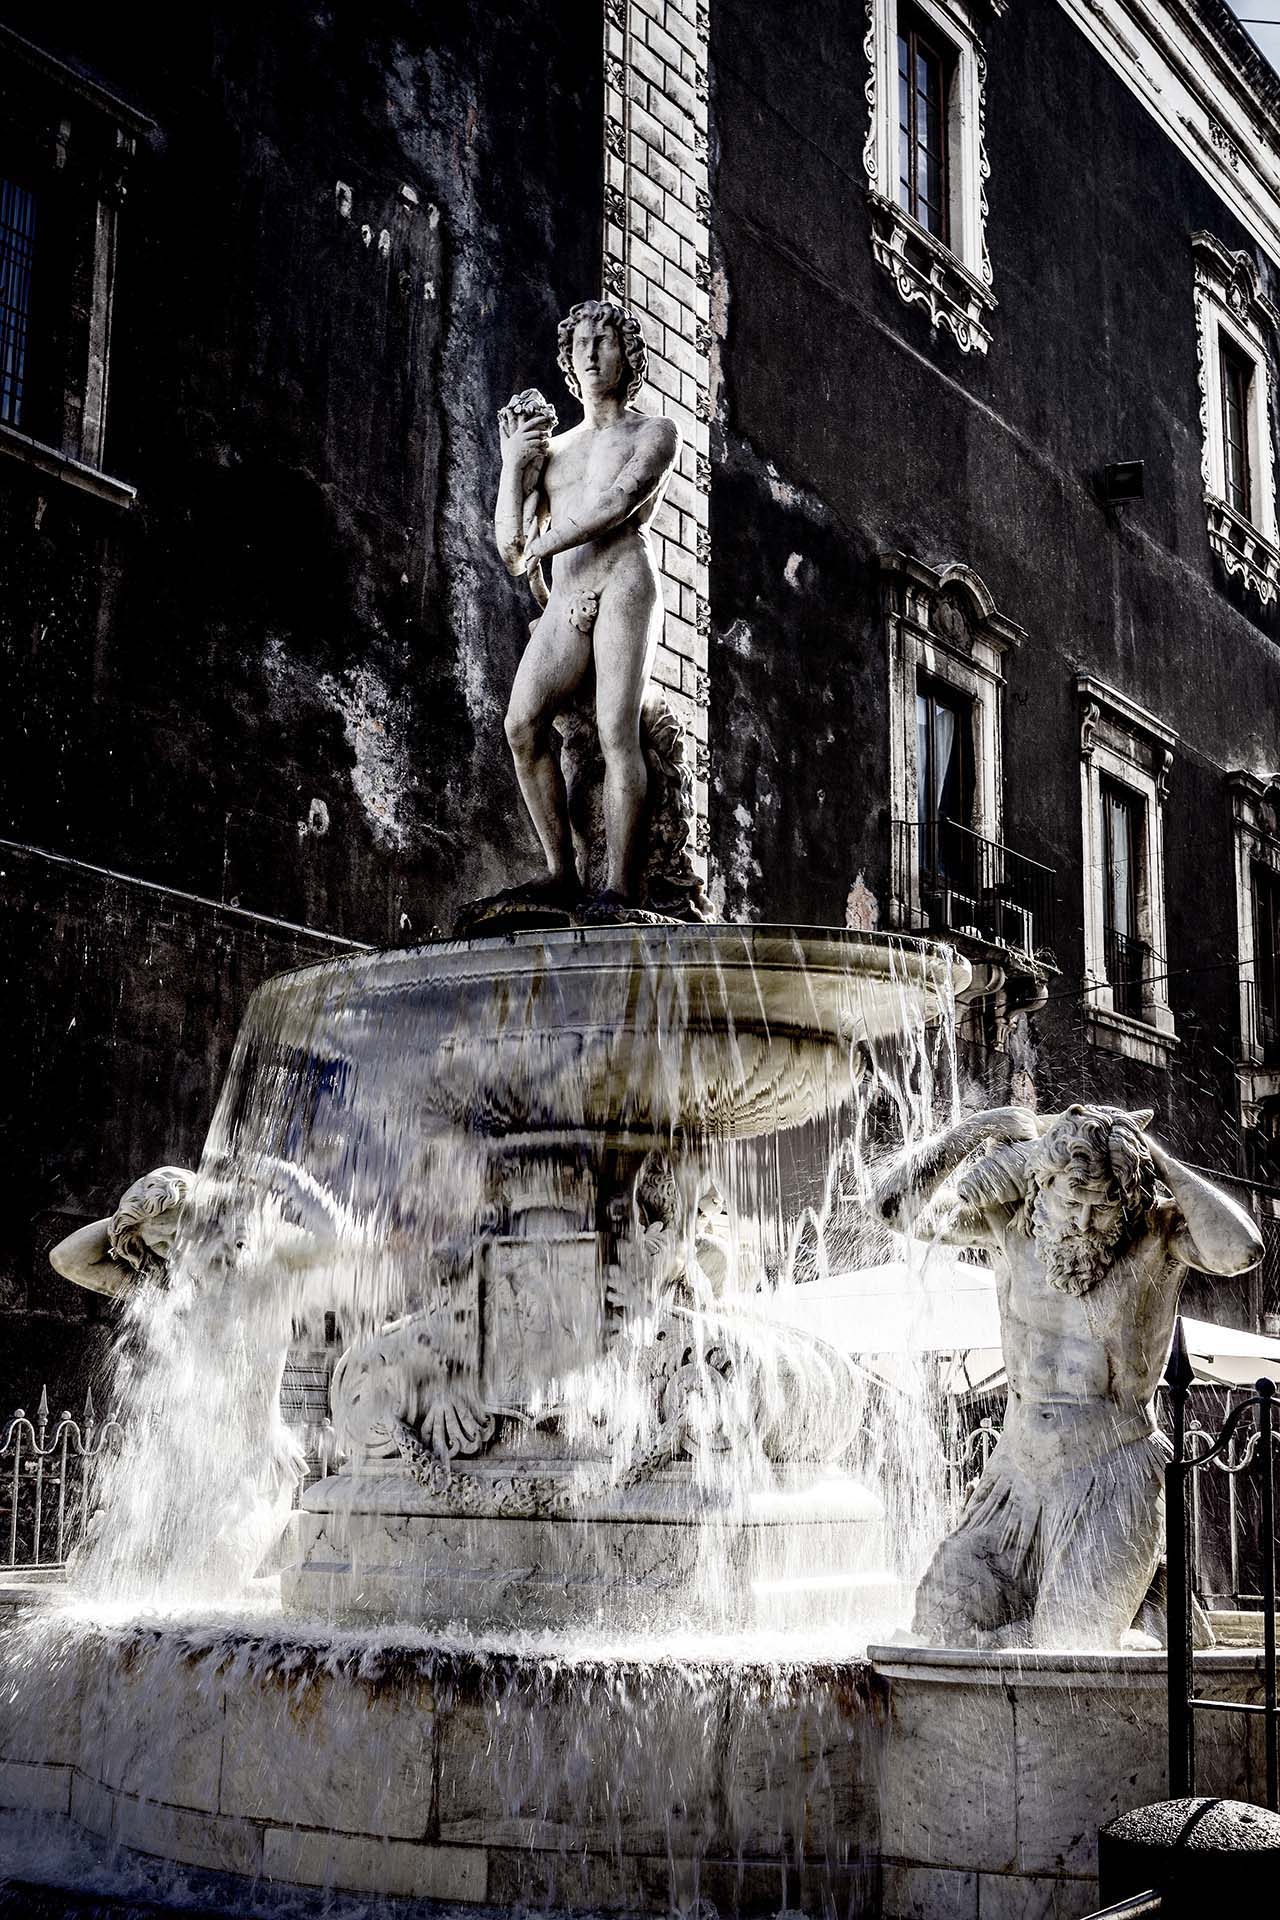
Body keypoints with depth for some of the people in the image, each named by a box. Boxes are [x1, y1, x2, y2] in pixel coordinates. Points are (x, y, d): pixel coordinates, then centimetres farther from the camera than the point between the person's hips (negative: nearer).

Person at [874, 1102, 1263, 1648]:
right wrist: (986, 1127, -13)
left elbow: (1241, 1250, -30)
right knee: (950, 1614, -6)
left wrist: (1158, 1160, -23)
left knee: (1073, 1647, -11)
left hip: (1111, 1475, -4)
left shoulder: (1159, 1226, -11)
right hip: (1019, 1468, 4)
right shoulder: (1010, 1220, -3)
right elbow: (899, 1203, -6)